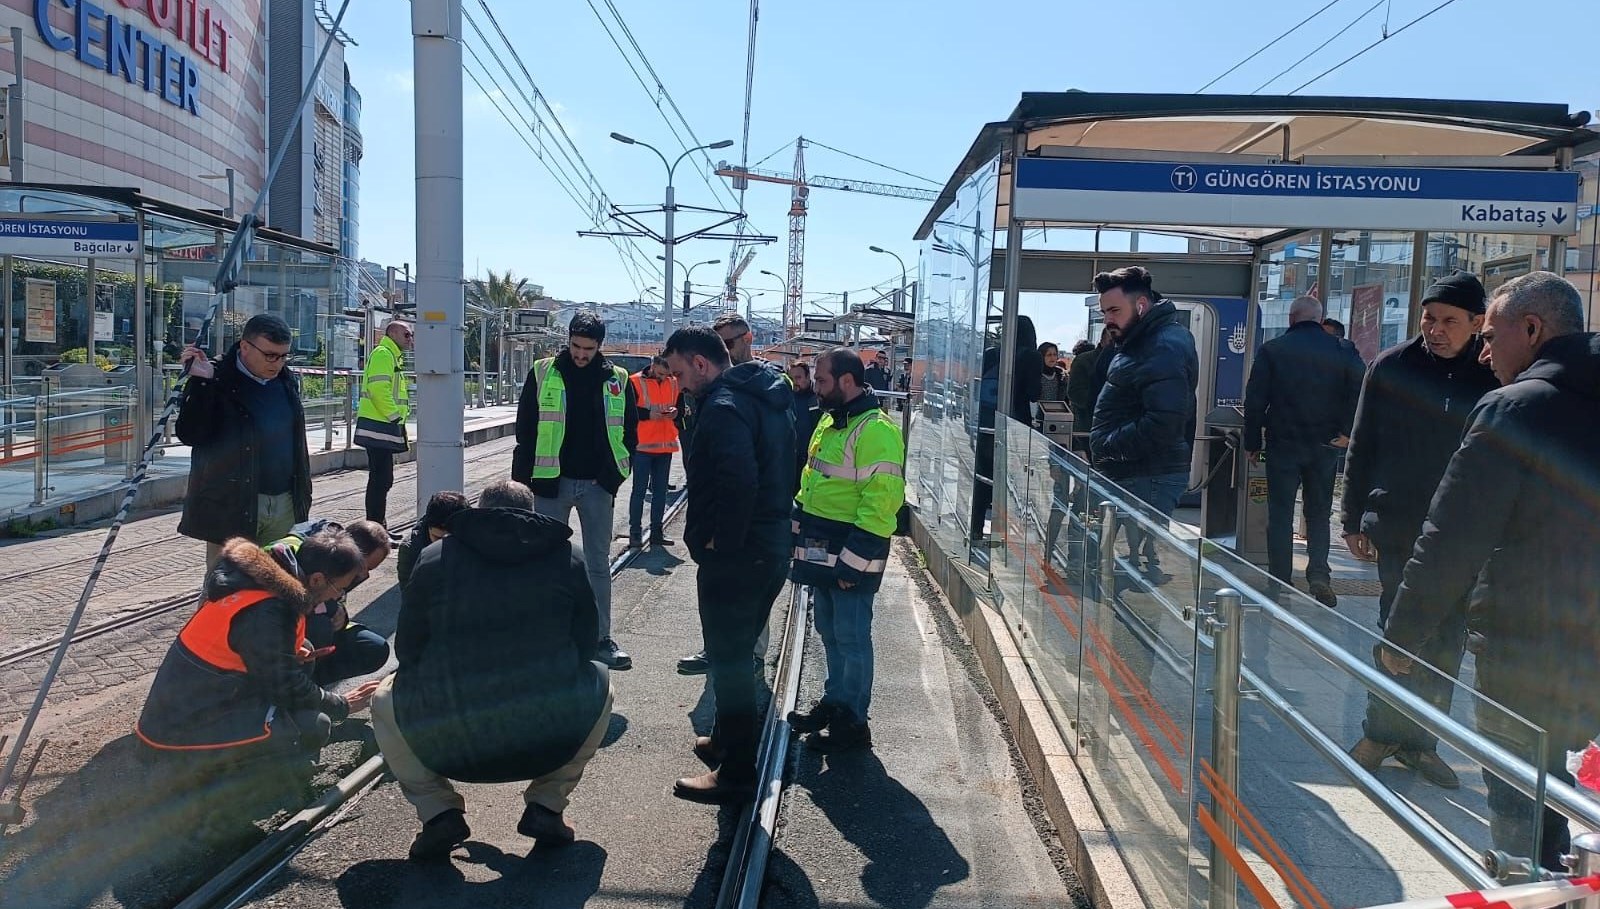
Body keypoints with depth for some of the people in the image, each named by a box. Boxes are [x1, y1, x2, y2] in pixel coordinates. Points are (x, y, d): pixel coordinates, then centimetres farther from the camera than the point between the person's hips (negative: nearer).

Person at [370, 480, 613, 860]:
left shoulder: (433, 559, 6)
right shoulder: (567, 556, 7)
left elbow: (407, 651, 12)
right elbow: (587, 643, 13)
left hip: (450, 746, 0)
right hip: (552, 740, 0)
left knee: (385, 699, 30)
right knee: (599, 682, 31)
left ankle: (438, 813, 16)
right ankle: (546, 806, 20)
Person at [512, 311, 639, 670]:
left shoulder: (617, 381, 2)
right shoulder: (543, 374, -1)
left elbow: (629, 434, 7)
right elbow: (525, 431, 1)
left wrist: (613, 476, -4)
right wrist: (522, 480, -3)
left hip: (597, 485, 1)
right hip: (551, 483, -1)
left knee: (599, 564, 7)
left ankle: (601, 638, 16)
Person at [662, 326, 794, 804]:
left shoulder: (724, 406, -19)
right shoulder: (770, 400, 13)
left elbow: (738, 481, -33)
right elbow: (787, 473, 20)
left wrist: (721, 541, -22)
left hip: (733, 559, -10)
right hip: (773, 548, 10)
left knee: (729, 662, 1)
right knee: (737, 654, 22)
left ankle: (736, 773, 11)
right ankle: (727, 741, 38)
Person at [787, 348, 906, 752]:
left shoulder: (875, 430, -19)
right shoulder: (831, 422, 14)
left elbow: (883, 499, -24)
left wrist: (853, 561, -23)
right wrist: (799, 534, 18)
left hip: (850, 555, -9)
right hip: (822, 551, 9)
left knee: (850, 636, 0)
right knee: (829, 631, 18)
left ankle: (852, 722, 11)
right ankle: (834, 702, 32)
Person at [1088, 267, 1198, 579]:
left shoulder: (1165, 348, -17)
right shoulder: (1139, 341, 17)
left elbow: (1163, 423, -26)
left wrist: (1107, 446, -18)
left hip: (1149, 479, -10)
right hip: (1131, 474, 10)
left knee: (1143, 559, -8)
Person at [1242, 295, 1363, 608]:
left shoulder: (1272, 350, -5)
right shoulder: (1341, 352, 1)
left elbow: (1255, 400, -6)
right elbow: (1358, 392, -9)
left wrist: (1253, 442, 1)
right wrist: (1346, 432, -2)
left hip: (1283, 444, -2)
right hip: (1325, 447, 2)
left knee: (1280, 515, 5)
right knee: (1319, 514, 13)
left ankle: (1280, 582, 6)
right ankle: (1319, 574, -1)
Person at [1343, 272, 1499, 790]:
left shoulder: (1494, 377, -1)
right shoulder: (1391, 368, -1)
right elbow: (1361, 448, 4)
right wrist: (1354, 519, 3)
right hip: (1400, 528, -1)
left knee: (1447, 642, 9)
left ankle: (1419, 740, 24)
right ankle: (1382, 732, 20)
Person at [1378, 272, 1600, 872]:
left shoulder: (1513, 408, -16)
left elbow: (1451, 542, -17)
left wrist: (1403, 636, -8)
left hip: (1530, 658, -7)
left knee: (1518, 804, 7)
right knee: (1546, 781, 22)